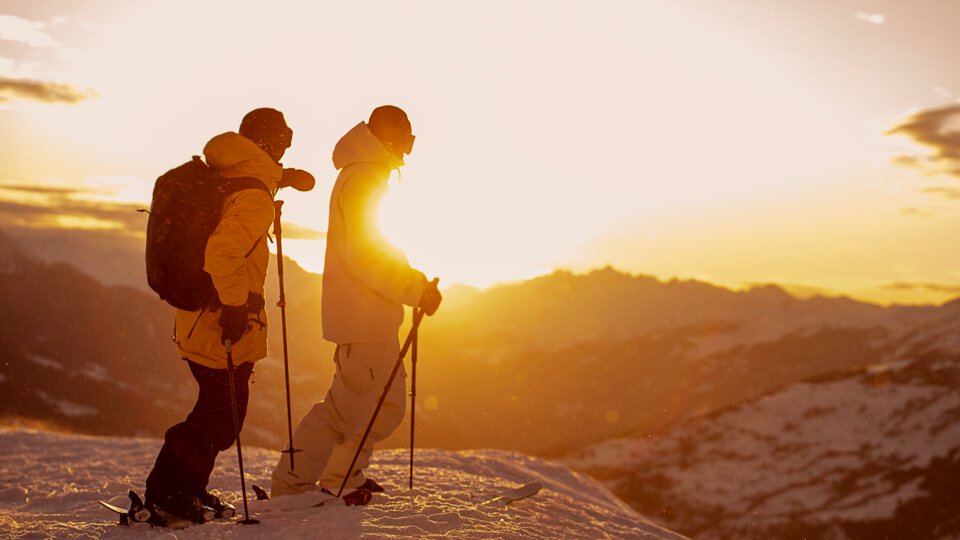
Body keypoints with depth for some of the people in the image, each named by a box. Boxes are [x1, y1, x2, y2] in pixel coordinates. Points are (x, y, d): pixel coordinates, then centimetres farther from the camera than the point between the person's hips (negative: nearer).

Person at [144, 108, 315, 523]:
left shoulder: (219, 177, 9)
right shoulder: (255, 197, -20)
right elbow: (221, 254, -33)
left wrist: (279, 179, 22)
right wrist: (234, 307, -23)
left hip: (198, 319, 9)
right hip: (224, 329, -9)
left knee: (217, 409, 21)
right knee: (223, 416, 3)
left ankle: (185, 488, 31)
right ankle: (169, 494, 11)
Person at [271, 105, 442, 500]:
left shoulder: (367, 175, 19)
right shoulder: (363, 178, -14)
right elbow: (365, 257, -21)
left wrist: (412, 278, 14)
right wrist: (416, 289, -18)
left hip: (371, 316, 11)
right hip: (363, 317, -11)